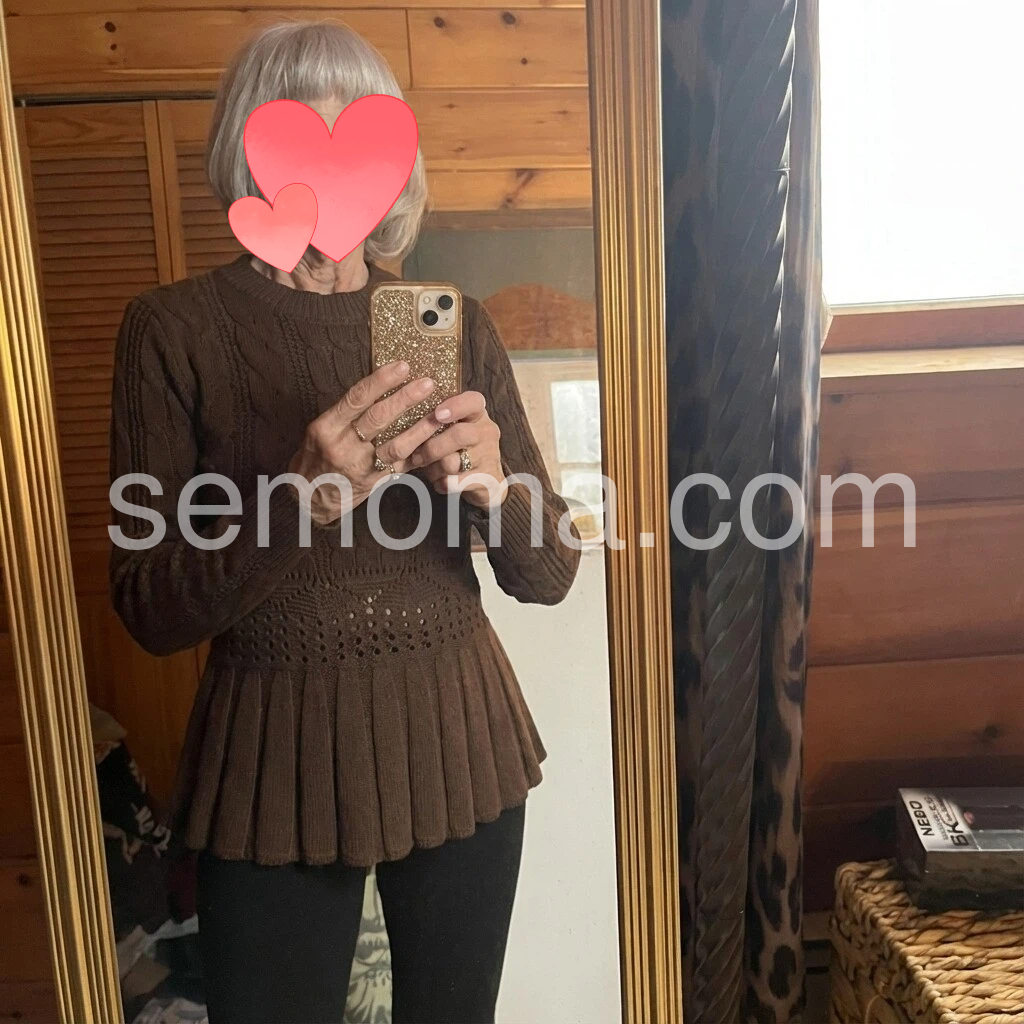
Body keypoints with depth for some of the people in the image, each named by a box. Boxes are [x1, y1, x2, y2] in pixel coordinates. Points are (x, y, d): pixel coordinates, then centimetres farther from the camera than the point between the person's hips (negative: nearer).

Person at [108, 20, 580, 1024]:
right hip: (275, 756, -2)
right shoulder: (173, 328, -6)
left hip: (456, 740, 3)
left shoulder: (455, 325, 0)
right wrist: (305, 498, -27)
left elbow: (548, 574, -1)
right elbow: (149, 609, -10)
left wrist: (493, 486, -22)